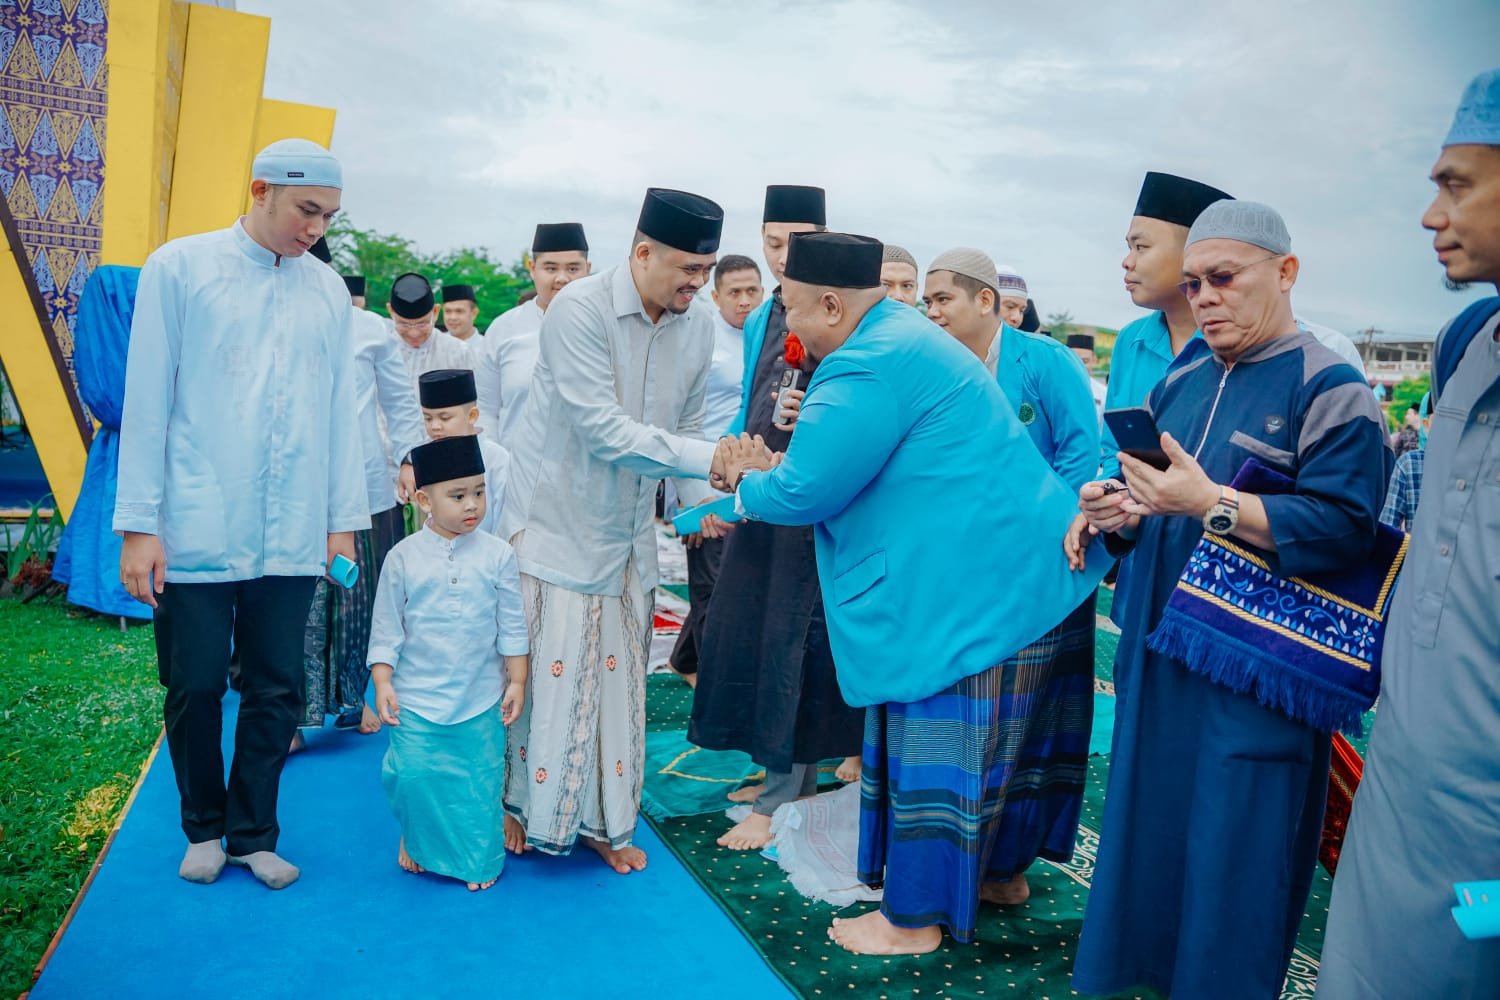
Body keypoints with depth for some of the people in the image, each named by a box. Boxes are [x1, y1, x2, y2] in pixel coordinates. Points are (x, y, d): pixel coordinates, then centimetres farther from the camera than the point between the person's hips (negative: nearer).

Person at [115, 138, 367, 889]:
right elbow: (147, 401, -1)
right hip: (194, 536, -2)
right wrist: (138, 524, -4)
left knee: (277, 693, 8)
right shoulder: (180, 267, 1)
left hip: (292, 539, 3)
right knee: (195, 689, 8)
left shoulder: (328, 291, 9)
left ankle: (252, 833, 25)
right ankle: (204, 826, 30)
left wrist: (344, 519, 9)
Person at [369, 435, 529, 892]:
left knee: (480, 783, 8)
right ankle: (416, 839, 31)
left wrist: (517, 681, 2)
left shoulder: (497, 555, -4)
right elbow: (386, 627, 0)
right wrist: (383, 682, -4)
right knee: (413, 777, 1)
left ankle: (478, 858, 29)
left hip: (481, 699, 1)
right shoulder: (403, 557, -5)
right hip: (416, 699, 0)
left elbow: (512, 626, 2)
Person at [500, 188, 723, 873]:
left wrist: (700, 500, -5)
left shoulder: (698, 326, -1)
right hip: (555, 518, -5)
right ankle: (520, 802, 24)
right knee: (541, 670, 0)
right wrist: (705, 459, -31)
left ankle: (605, 820, 26)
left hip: (627, 529, 5)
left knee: (618, 674, 10)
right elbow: (603, 429, -26)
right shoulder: (580, 310, -20)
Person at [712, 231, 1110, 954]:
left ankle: (913, 920, 18)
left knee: (930, 749, 3)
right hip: (1010, 572, 10)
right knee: (982, 740, 22)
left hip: (962, 589, -10)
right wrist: (772, 470, 12)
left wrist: (747, 486, 3)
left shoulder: (869, 368, -20)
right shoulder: (904, 338, 14)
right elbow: (852, 460, 22)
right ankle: (995, 870, 40)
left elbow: (802, 494, -17)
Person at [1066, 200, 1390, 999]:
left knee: (1232, 868, 5)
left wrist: (1212, 504, -27)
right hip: (1158, 663, 7)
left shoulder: (1328, 388, -9)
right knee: (1147, 841, 16)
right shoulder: (1178, 386, 12)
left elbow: (1345, 528, -20)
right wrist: (1111, 514, -6)